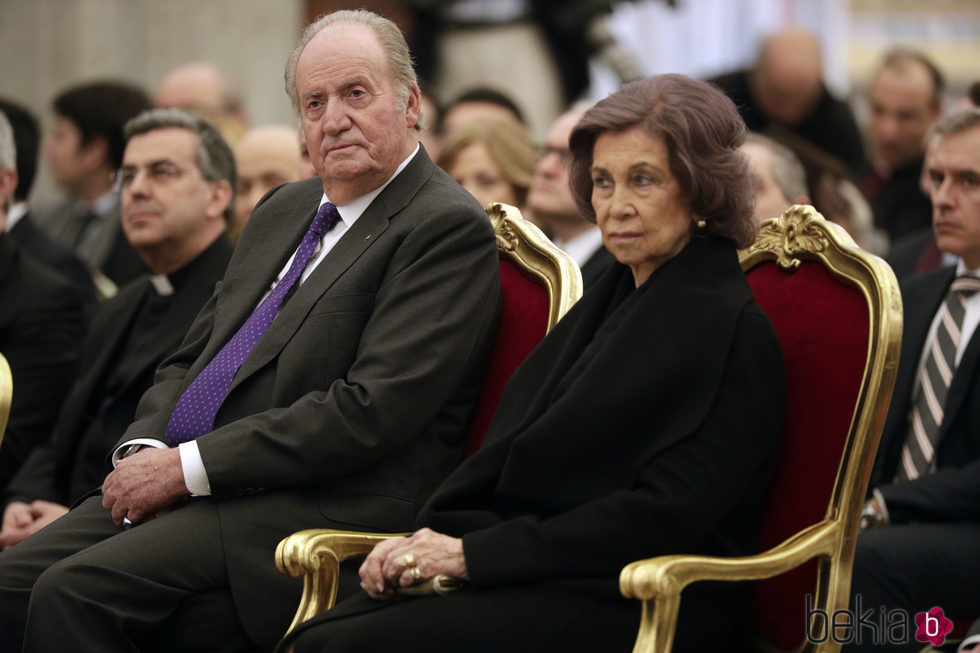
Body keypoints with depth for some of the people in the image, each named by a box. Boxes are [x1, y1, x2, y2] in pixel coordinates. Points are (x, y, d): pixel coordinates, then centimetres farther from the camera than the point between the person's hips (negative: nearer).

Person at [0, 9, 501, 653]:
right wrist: (144, 449, 0)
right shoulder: (284, 209, 21)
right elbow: (190, 359, 24)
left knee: (75, 591, -27)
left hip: (325, 510, -8)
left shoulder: (450, 229, -7)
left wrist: (188, 466, -16)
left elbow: (370, 411, -17)